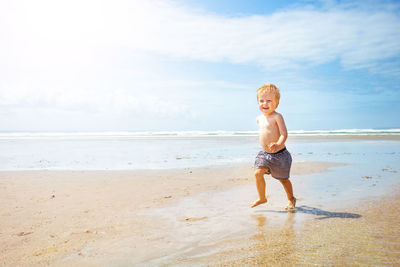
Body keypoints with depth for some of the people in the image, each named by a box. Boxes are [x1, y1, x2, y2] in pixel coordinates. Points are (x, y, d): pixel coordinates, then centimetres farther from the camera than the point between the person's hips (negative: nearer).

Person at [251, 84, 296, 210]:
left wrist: (278, 145, -41)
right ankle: (262, 198, 7)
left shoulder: (277, 117, -16)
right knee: (258, 173, -11)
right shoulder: (259, 118, 6)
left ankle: (291, 199, 34)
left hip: (279, 154, -5)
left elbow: (284, 134, -24)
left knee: (283, 179, 10)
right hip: (264, 154, 6)